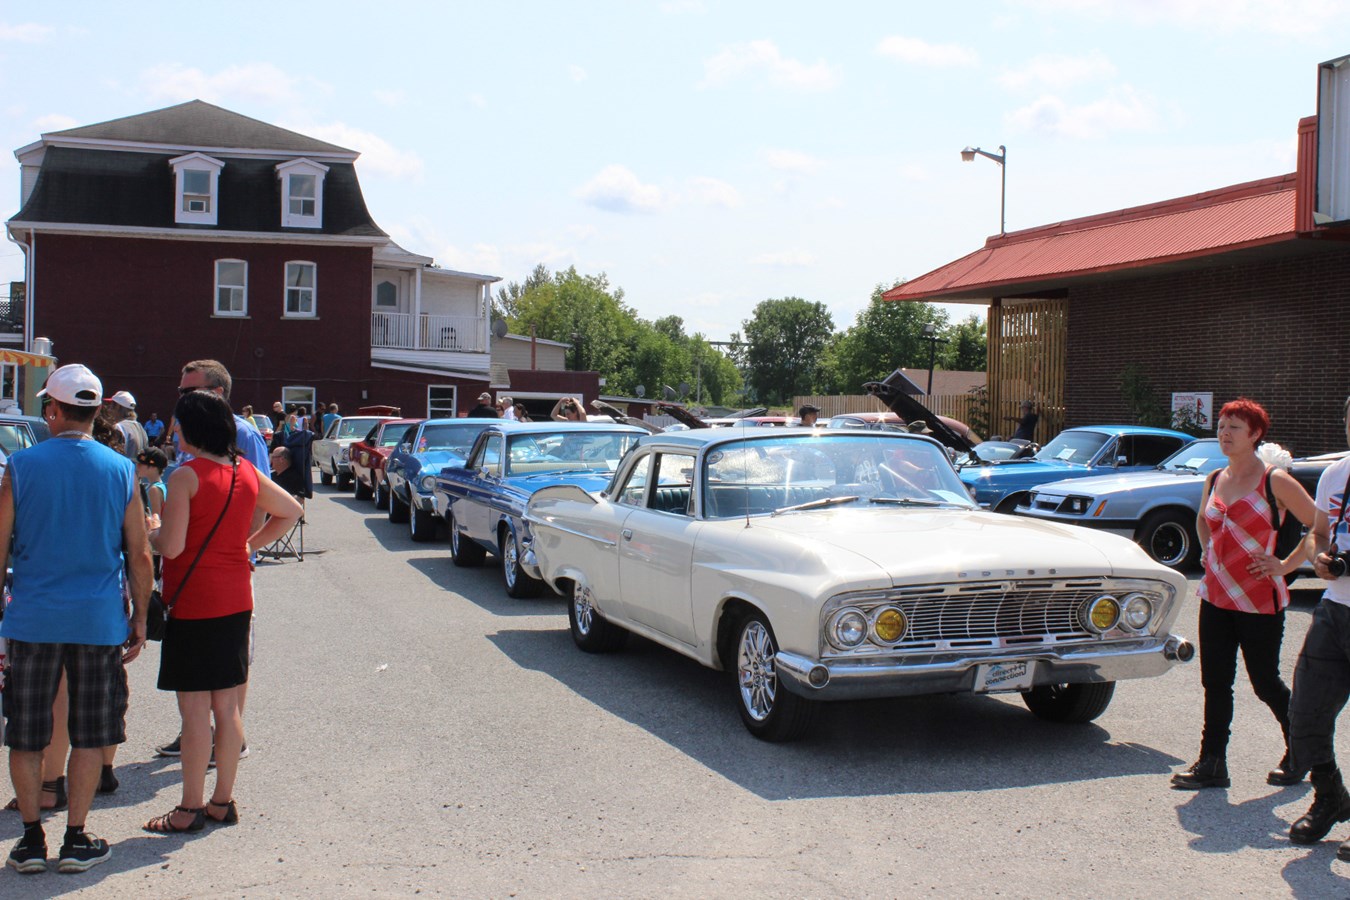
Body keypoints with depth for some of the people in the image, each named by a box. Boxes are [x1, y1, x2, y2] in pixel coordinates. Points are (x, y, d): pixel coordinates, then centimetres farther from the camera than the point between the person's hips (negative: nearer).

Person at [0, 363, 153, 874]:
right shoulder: (120, 470, -2)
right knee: (89, 734, 10)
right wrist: (139, 619, 10)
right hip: (99, 620, 0)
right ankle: (76, 841, 14)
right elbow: (140, 555, 0)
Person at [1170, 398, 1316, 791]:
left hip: (1259, 600, -6)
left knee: (1265, 682, 5)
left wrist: (1285, 565, -10)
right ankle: (1211, 763, 11)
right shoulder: (1214, 481, 9)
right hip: (1216, 595, 6)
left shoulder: (1275, 482, -10)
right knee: (1215, 682, 5)